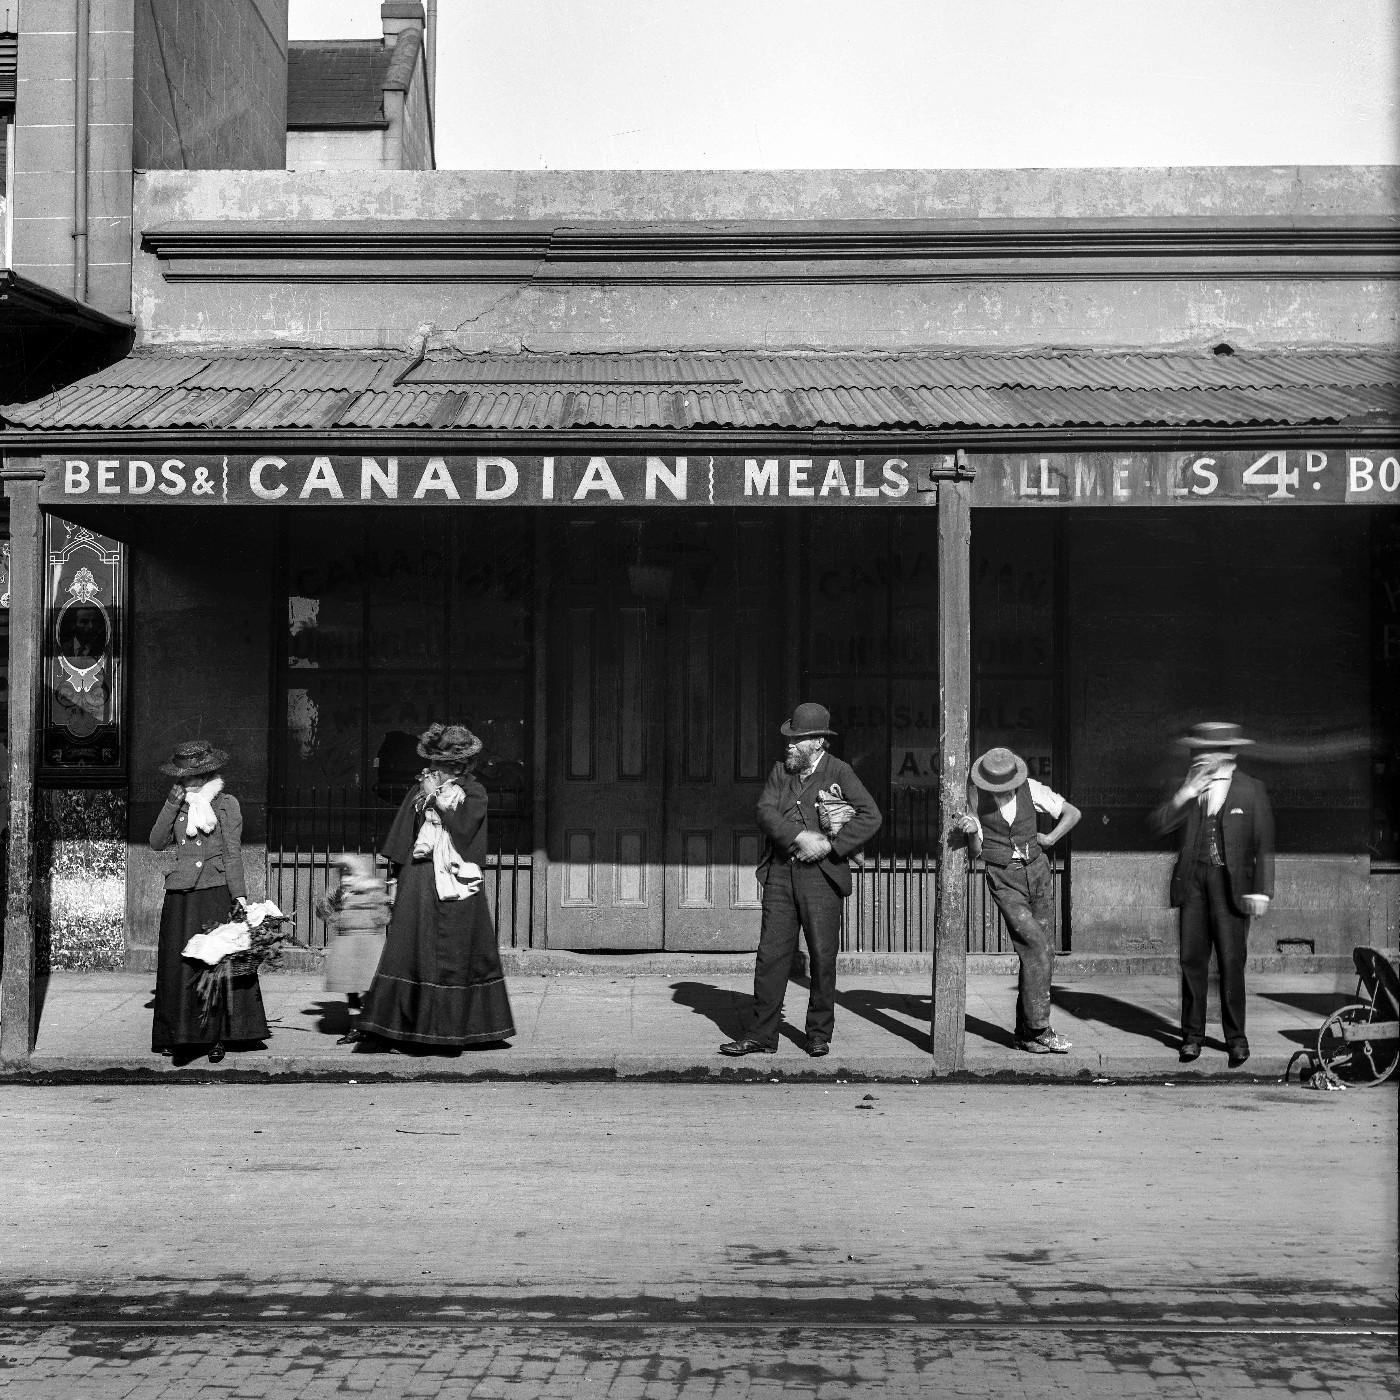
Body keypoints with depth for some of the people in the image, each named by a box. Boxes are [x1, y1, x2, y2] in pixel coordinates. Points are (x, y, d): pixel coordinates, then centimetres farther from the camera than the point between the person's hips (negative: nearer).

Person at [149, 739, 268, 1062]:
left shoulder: (226, 804, 4)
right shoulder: (179, 805, 16)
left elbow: (232, 852, 0)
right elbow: (157, 842, 5)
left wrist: (239, 895, -8)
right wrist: (175, 800, 1)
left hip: (215, 892, -4)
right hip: (180, 894, 4)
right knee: (178, 967, 2)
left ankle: (216, 1037, 3)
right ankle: (177, 1036, 10)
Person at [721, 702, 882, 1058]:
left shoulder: (839, 772, 0)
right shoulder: (780, 771, 12)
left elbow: (870, 816, -8)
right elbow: (765, 812, -1)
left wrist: (831, 846, -14)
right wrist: (800, 837, -16)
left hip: (821, 873, -3)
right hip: (780, 873, 3)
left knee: (822, 956, 1)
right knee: (771, 953, 1)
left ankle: (819, 1034, 14)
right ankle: (763, 1034, 6)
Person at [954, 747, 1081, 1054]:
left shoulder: (1030, 789, -4)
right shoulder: (976, 795, -7)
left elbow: (1072, 813, 9)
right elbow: (976, 850, -5)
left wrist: (1049, 839, -2)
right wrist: (971, 831, -25)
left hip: (1037, 871, 3)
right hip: (1004, 879, -3)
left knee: (1044, 953, 1)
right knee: (1035, 949, -18)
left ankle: (1026, 1033, 9)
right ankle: (1040, 1029, -13)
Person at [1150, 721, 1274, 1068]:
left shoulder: (1251, 790, 0)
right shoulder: (1189, 788, 10)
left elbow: (1264, 845, -1)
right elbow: (1158, 824, 1)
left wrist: (1260, 891, -7)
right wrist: (1185, 794, -11)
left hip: (1230, 883, -3)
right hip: (1192, 881, 3)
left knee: (1231, 962, -2)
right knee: (1192, 959, 5)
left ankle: (1236, 1038, 9)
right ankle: (1192, 1035, 14)